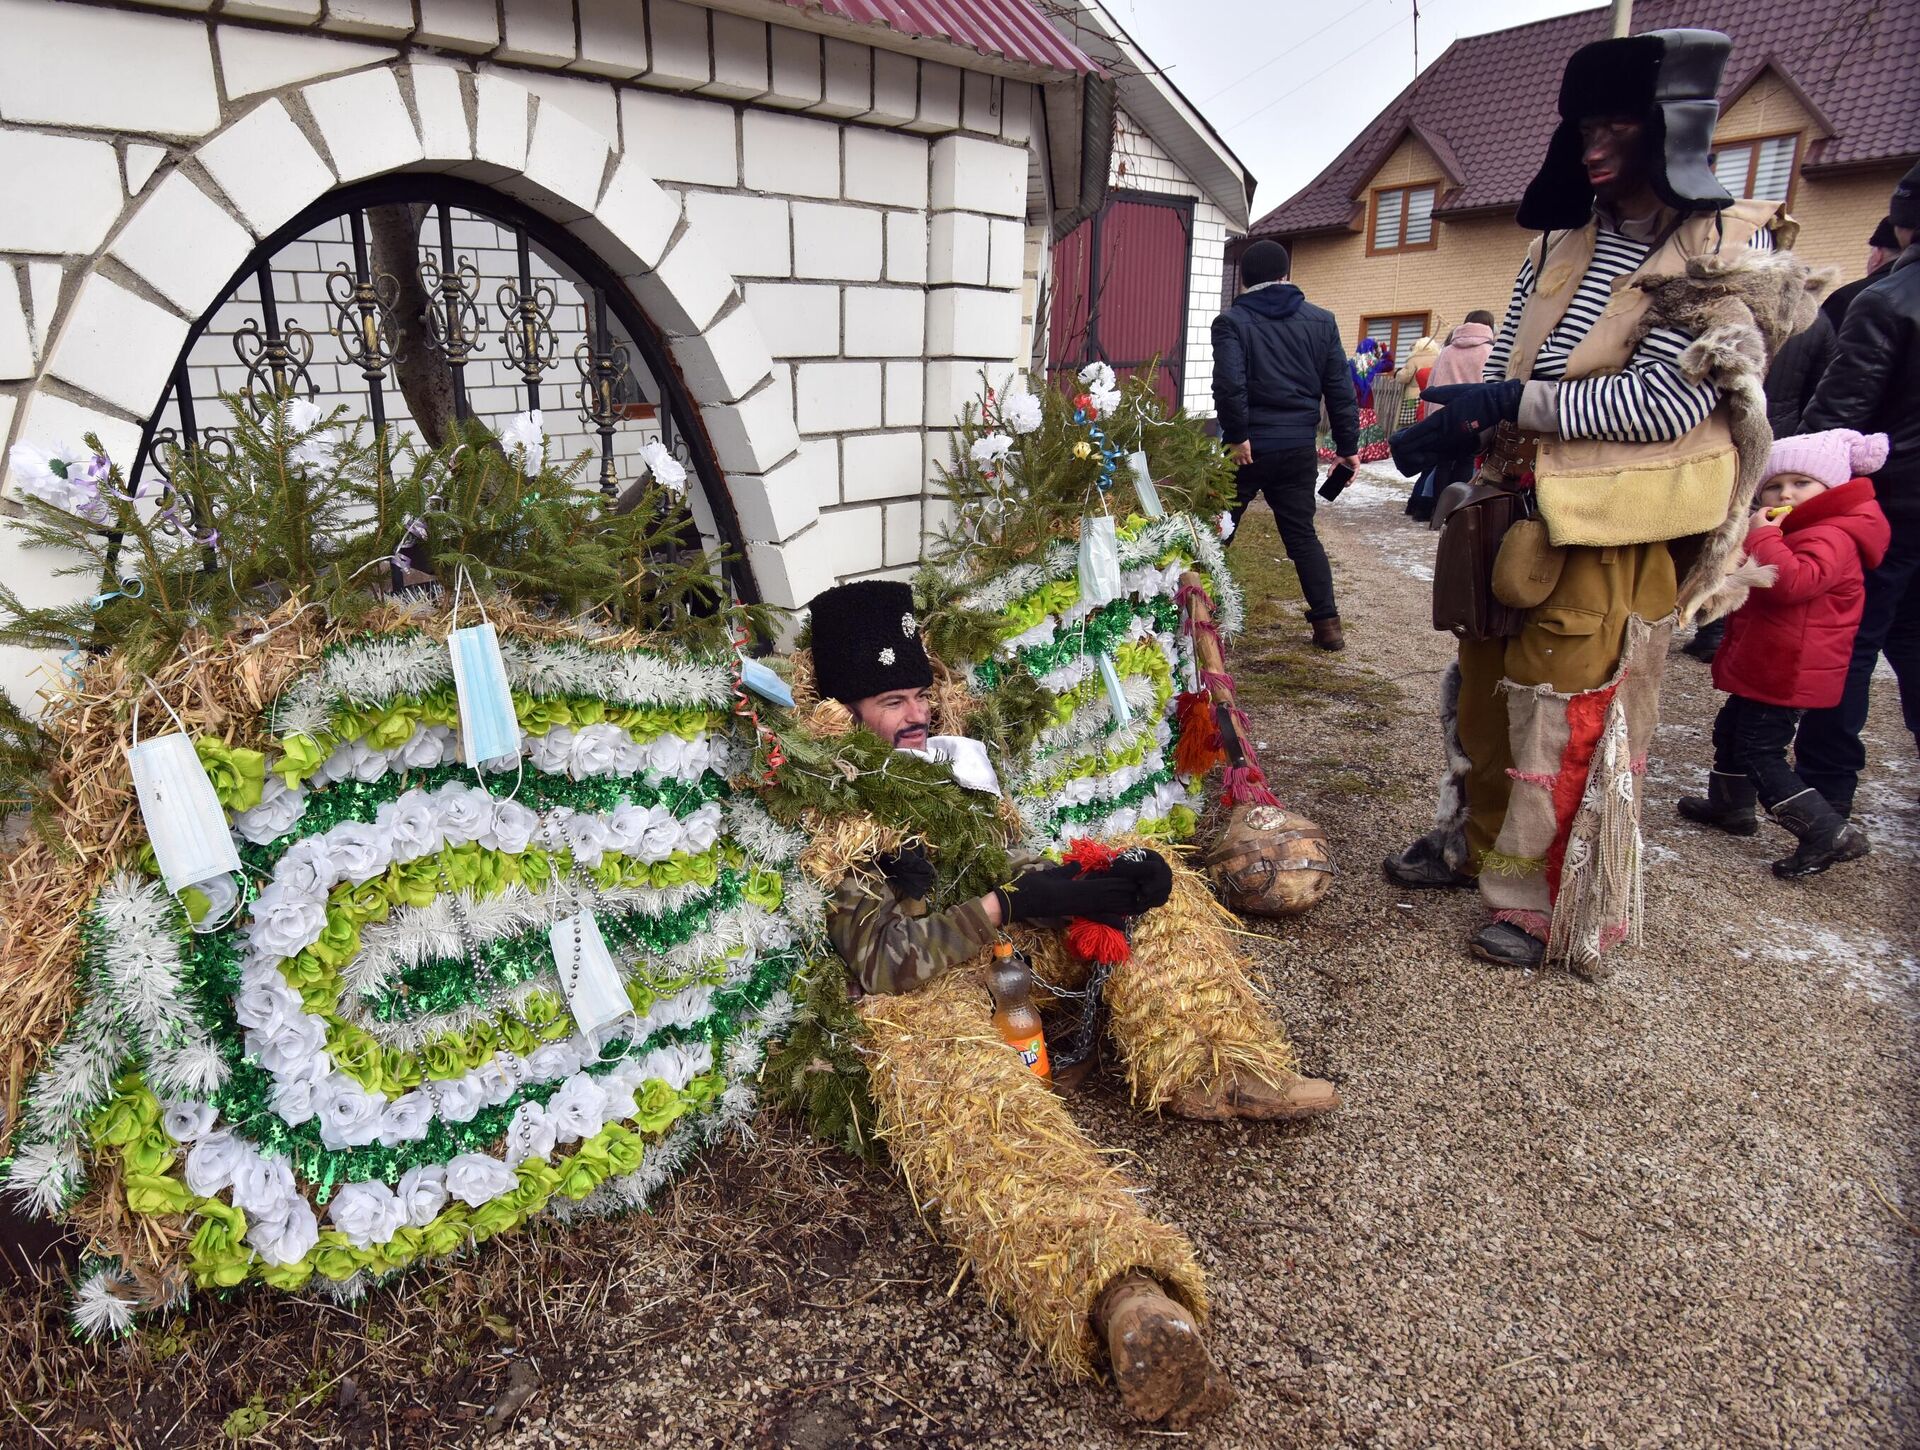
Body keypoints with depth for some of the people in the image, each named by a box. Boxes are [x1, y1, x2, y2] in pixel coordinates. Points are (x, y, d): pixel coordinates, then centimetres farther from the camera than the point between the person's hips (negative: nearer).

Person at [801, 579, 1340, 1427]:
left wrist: (1104, 879, -8)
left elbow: (1014, 867, 14)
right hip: (920, 995, -7)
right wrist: (1011, 901, -25)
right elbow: (881, 957, -17)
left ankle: (1204, 1070, -13)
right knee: (970, 1107, -39)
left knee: (1147, 880, 1)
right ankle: (1122, 1295, -63)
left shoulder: (952, 756, 14)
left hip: (1017, 947, 8)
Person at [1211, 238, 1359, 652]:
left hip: (1248, 447, -3)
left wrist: (1237, 434, -11)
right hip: (1298, 448, 3)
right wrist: (1348, 445, 10)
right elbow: (1340, 389, 6)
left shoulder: (1231, 321, -4)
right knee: (1302, 535, 12)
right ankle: (1327, 624, 7)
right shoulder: (1321, 321, 8)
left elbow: (1229, 384, -19)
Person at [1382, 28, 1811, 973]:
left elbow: (1670, 400, -18)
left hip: (1607, 532, -6)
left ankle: (1545, 898, 14)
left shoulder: (1727, 251, -8)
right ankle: (1475, 842, 33)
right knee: (1485, 686, 14)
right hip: (1514, 516, 6)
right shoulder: (1558, 249, 10)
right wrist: (1451, 435, -4)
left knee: (1567, 715, -1)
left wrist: (1511, 402, -20)